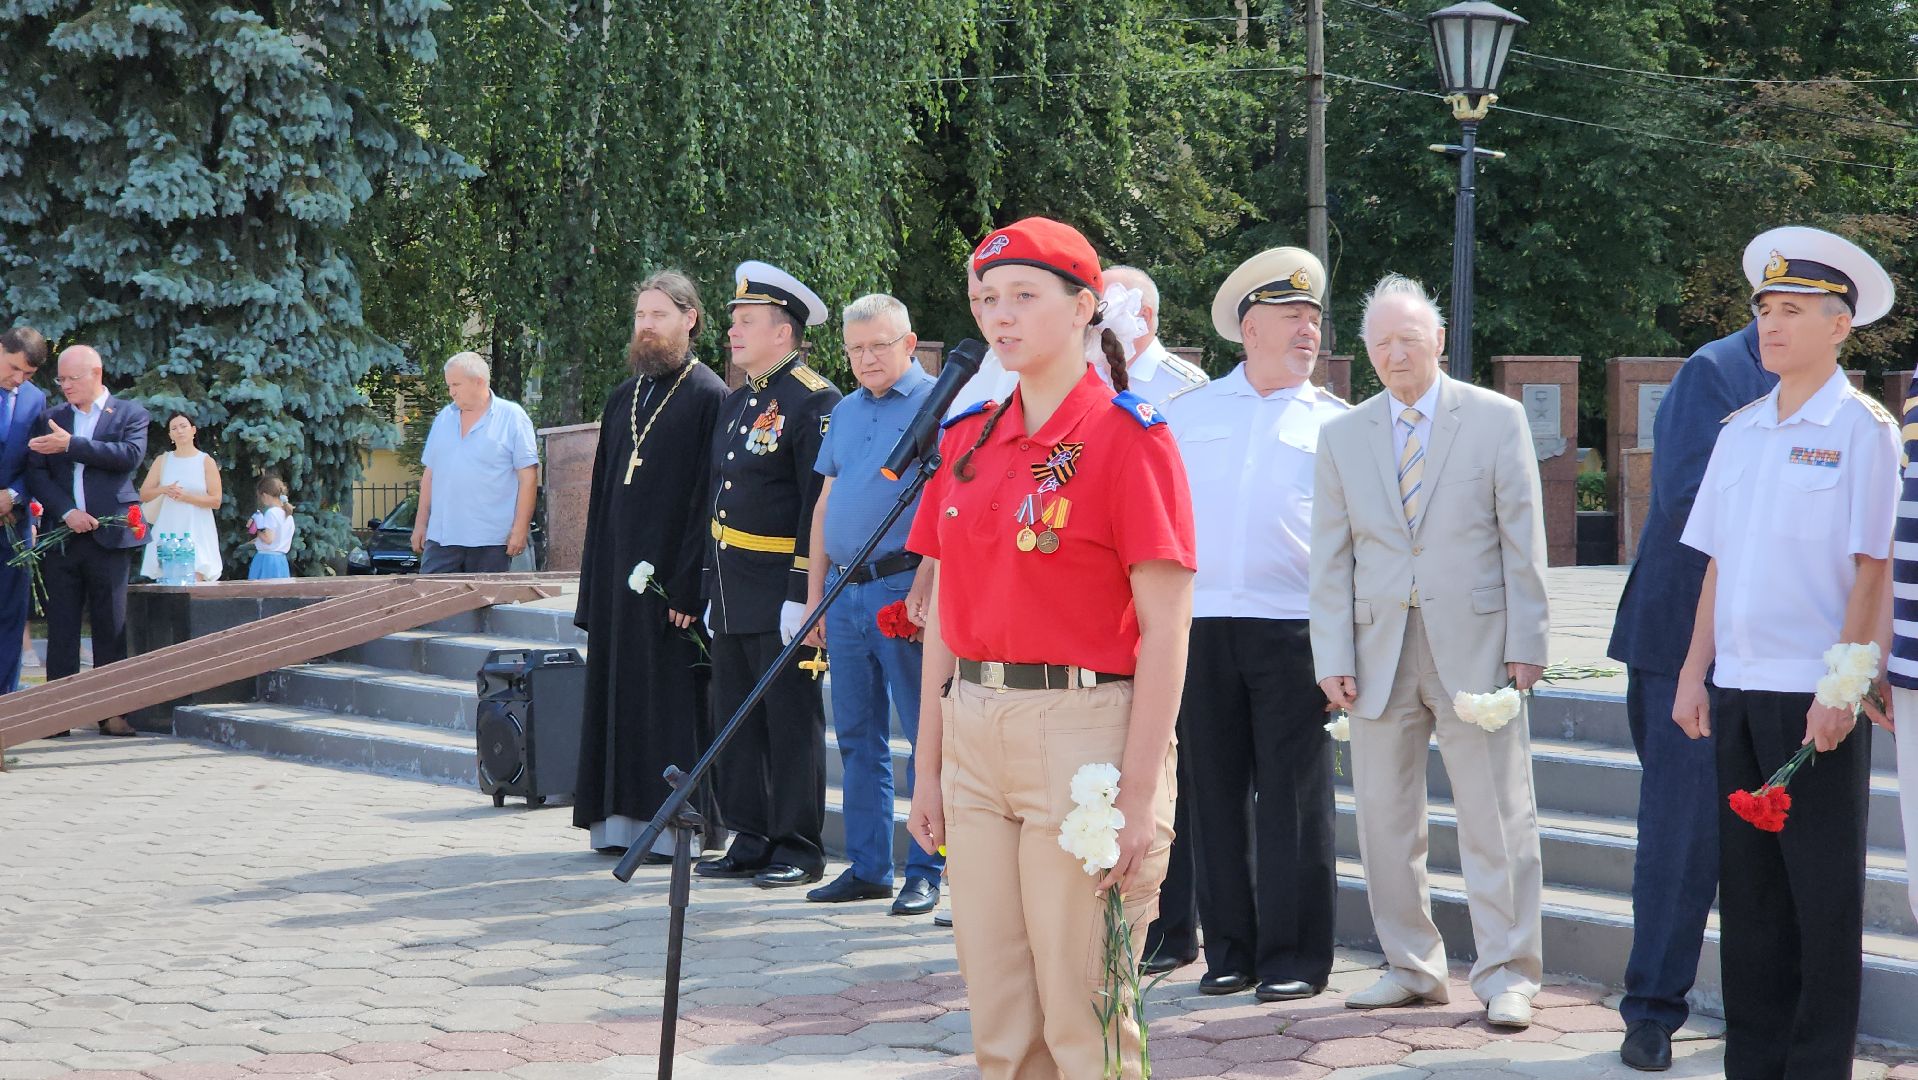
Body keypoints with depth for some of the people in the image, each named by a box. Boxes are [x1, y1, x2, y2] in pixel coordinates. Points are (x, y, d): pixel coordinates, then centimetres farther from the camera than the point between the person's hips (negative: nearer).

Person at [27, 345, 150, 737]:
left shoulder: (130, 414, 7)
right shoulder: (50, 419, 15)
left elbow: (131, 454, -12)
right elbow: (36, 473, 5)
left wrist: (71, 445, -15)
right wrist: (67, 512, -10)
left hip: (108, 535, -2)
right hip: (60, 538, 2)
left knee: (111, 627, 0)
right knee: (61, 627, 0)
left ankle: (112, 712, 3)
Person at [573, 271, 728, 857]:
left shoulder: (708, 397, -6)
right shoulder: (623, 399, 16)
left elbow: (711, 500, -12)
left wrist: (689, 585, -18)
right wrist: (594, 583, 11)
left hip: (672, 576, -7)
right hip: (618, 576, 7)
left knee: (672, 700, -5)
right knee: (620, 694, 8)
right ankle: (621, 821, 12)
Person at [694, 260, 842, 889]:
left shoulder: (813, 402, -11)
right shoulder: (736, 402, 16)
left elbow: (820, 507, -16)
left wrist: (801, 596, -20)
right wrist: (713, 589, 19)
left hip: (781, 592, -9)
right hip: (732, 594, 9)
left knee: (791, 723, -2)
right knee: (736, 721, 12)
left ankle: (798, 850, 5)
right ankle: (751, 843, 20)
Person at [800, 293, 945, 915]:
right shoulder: (845, 412, 16)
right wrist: (815, 595, 15)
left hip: (907, 590, -7)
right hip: (847, 593, 7)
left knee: (927, 735, -3)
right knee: (858, 739, 10)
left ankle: (926, 871, 2)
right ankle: (867, 868, 17)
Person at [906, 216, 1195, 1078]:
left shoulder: (1130, 438, -8)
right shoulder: (967, 439, 11)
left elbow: (1165, 630, -11)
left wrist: (1139, 795, -16)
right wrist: (928, 769, 12)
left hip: (1083, 726, -6)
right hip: (975, 737, 6)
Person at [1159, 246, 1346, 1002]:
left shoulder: (1334, 422, 8)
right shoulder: (1188, 412, 13)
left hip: (1293, 628, -2)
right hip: (1199, 624, 2)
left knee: (1293, 795, -3)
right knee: (1212, 791, 5)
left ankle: (1294, 956, 3)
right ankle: (1230, 948, 14)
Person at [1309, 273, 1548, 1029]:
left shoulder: (1497, 420, 2)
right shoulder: (1342, 437, 9)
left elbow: (1523, 541, 0)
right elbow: (1331, 560, 8)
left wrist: (1526, 645, -6)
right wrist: (1333, 657, 0)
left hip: (1474, 646, -3)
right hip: (1379, 648, 3)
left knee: (1497, 816, -2)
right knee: (1383, 819, 7)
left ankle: (1507, 975, 5)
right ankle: (1411, 967, 19)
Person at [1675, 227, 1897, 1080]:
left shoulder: (1861, 429, -5)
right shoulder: (1741, 431, 12)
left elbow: (1871, 569, -9)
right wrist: (1695, 674, 9)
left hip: (1815, 693, -6)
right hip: (1738, 690, 6)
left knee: (1823, 895, 1)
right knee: (1748, 887, 10)